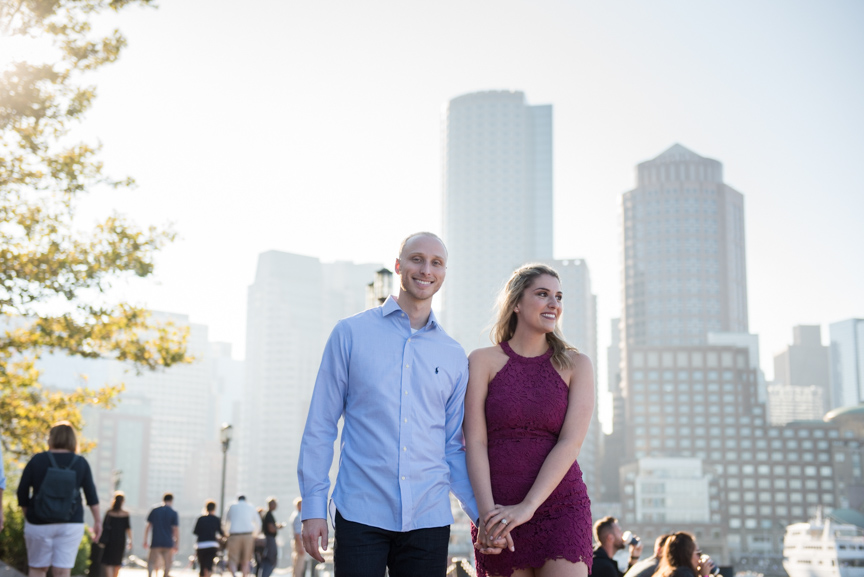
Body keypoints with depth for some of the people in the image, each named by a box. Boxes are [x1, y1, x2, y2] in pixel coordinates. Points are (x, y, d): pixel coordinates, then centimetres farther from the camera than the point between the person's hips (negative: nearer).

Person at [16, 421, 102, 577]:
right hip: (71, 525, 1)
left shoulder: (37, 460, -2)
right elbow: (91, 495, 1)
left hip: (39, 524, 0)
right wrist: (98, 521, 9)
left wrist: (28, 516, 12)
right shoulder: (81, 463, 0)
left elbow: (22, 492, 0)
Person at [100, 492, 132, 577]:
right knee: (117, 562, 16)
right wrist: (130, 541, 0)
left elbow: (104, 526, -1)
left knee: (108, 563, -3)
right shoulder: (126, 514, -3)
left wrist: (102, 540, 5)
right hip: (121, 540, 1)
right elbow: (128, 528, -4)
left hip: (110, 539, -1)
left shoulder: (108, 512, -2)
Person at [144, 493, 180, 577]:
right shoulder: (173, 513, -2)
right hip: (168, 543, -1)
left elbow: (148, 526, 5)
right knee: (167, 565, 11)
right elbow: (176, 529, -6)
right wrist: (177, 544, -2)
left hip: (155, 542, 1)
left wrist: (145, 541, 10)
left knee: (151, 562, 5)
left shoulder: (154, 511, 5)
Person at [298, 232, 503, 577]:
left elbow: (454, 447, 14)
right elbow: (320, 426, 3)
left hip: (428, 519, 3)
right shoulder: (350, 334, 3)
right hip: (360, 514, -2)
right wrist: (313, 506, -2)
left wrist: (483, 513, 4)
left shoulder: (454, 357, 11)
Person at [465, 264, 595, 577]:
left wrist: (528, 507, -15)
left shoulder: (575, 365, 6)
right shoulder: (484, 361, 5)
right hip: (498, 512, 0)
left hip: (561, 507, 0)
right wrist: (487, 511, -14)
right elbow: (475, 441, -3)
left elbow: (571, 443, -5)